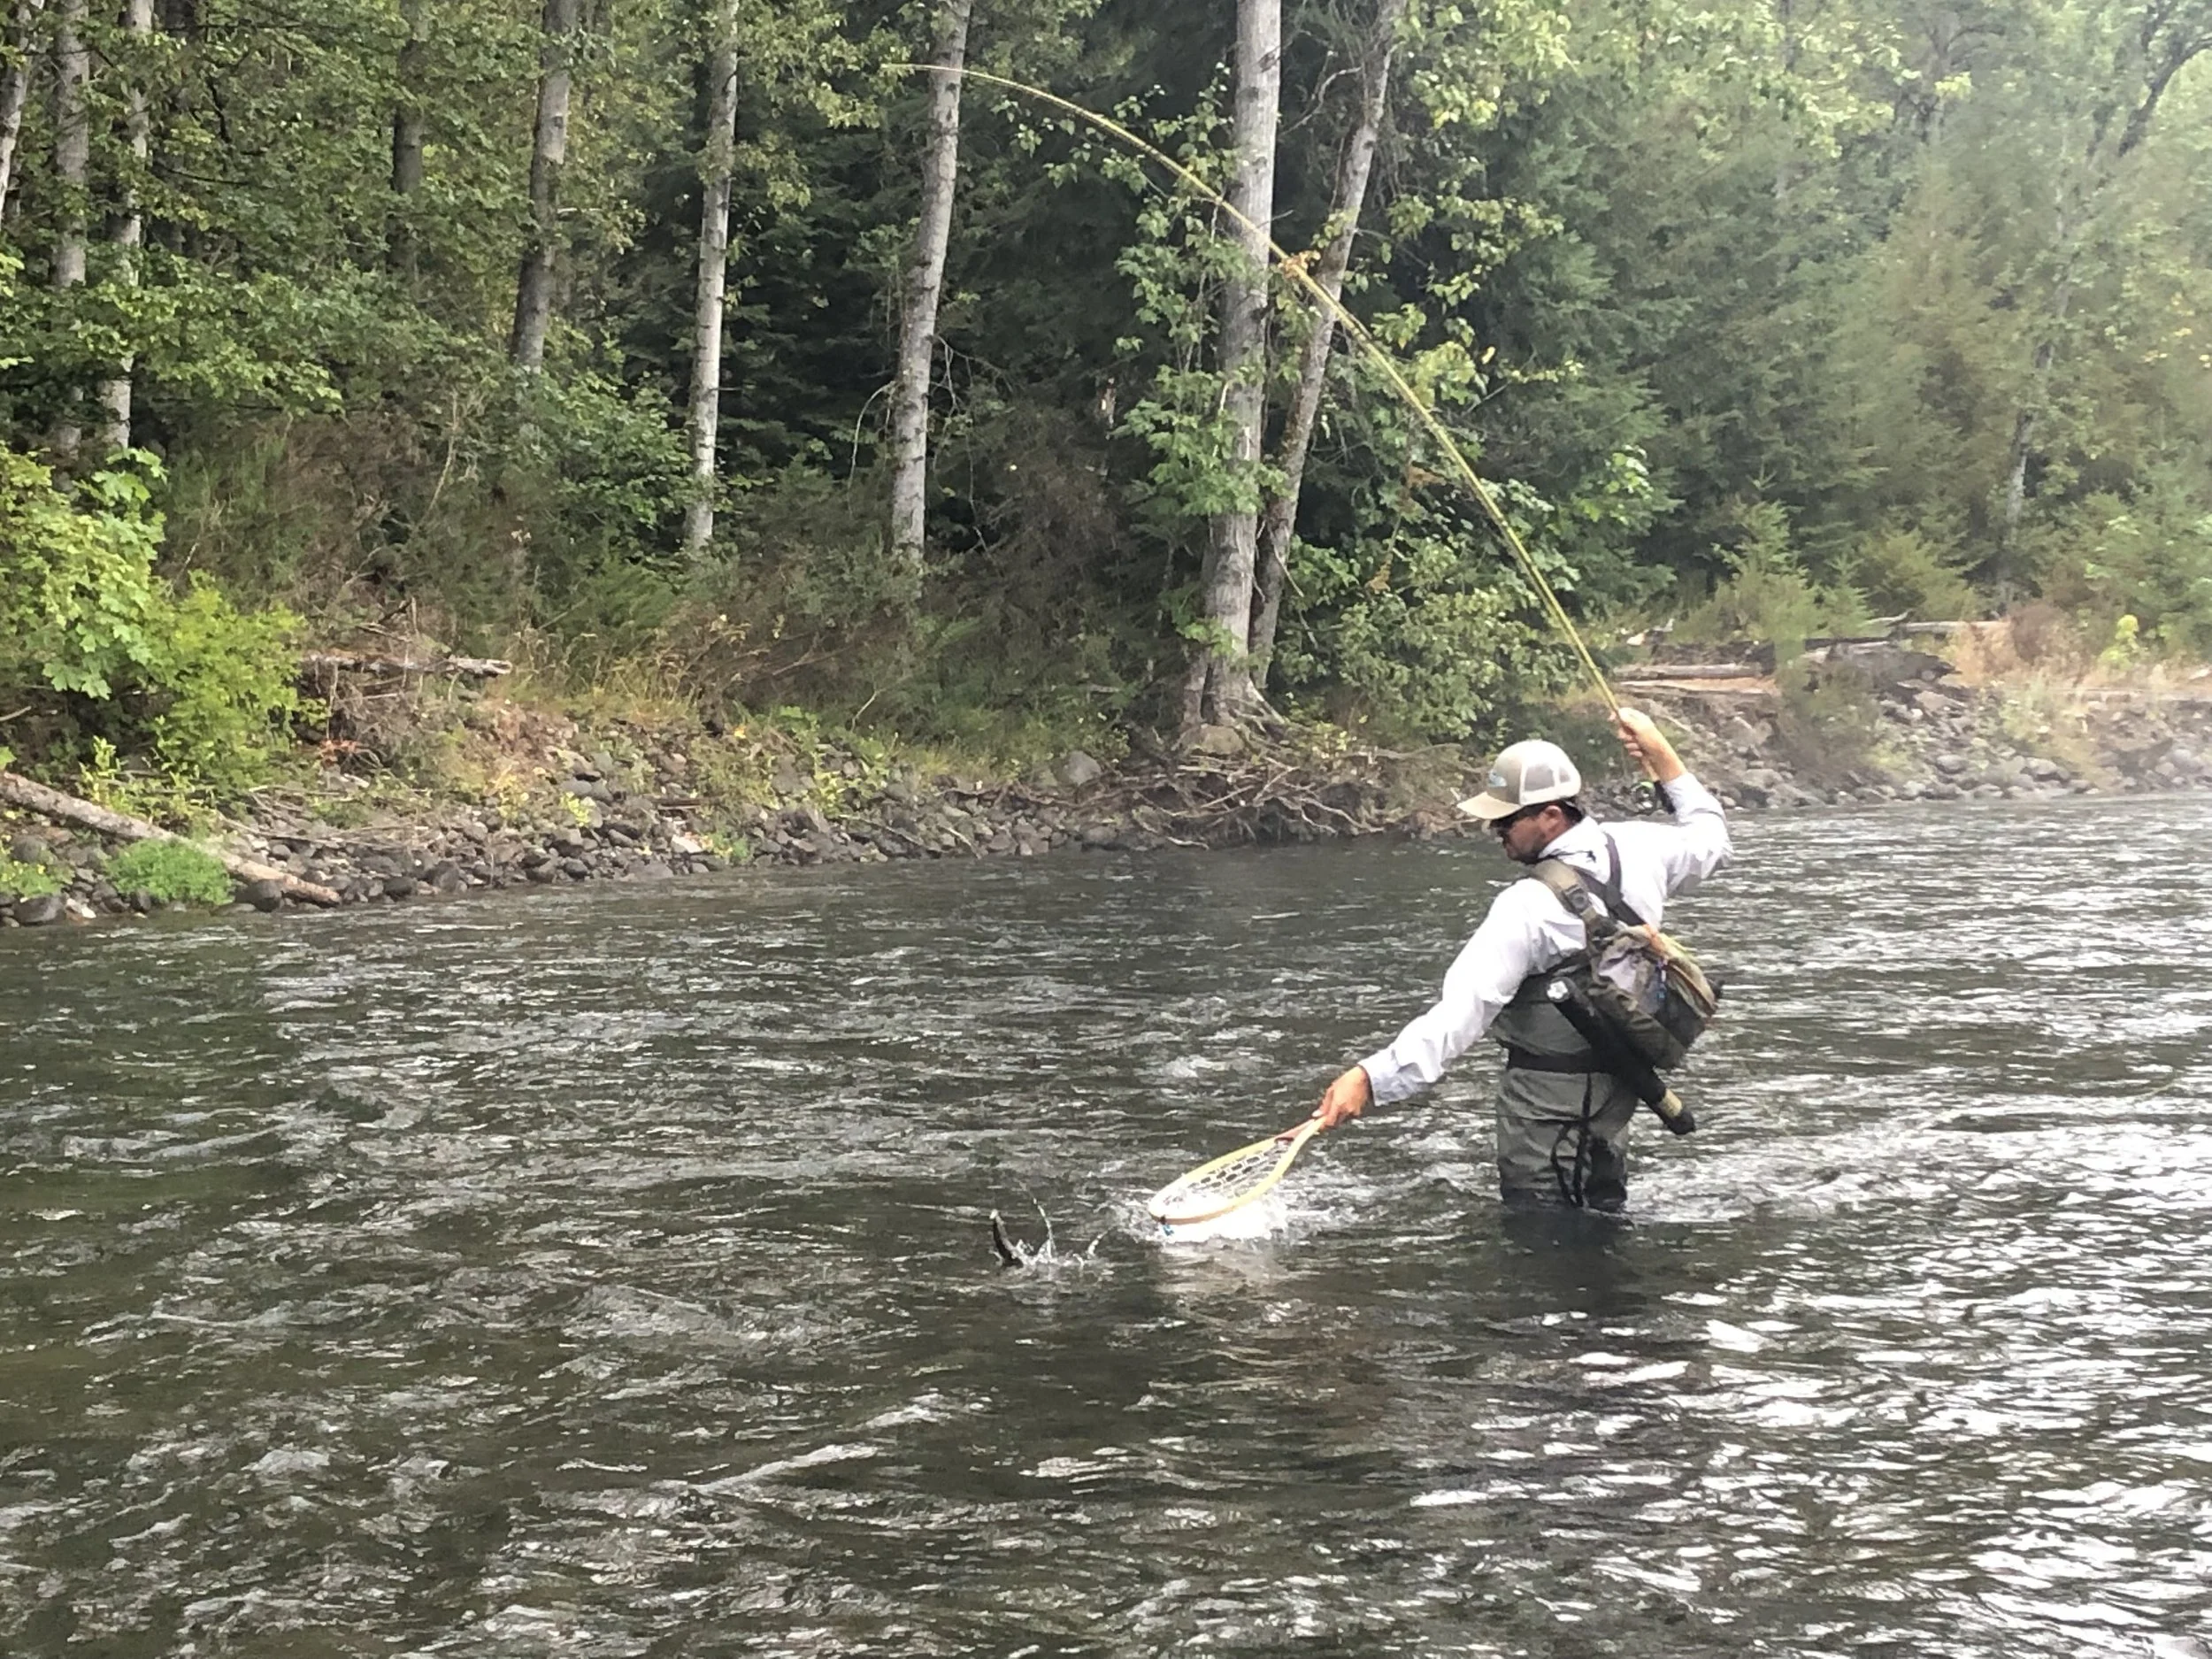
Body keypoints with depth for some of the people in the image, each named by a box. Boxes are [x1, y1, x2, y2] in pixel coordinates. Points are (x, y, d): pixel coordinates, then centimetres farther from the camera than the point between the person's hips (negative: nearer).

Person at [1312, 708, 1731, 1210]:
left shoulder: (1529, 907, -28)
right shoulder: (1637, 850, -8)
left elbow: (1463, 1009, -35)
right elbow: (1711, 840, 15)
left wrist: (1370, 1077, -40)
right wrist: (1660, 754, 15)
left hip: (1545, 1094, -8)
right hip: (1618, 1087, 8)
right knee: (1603, 1216, 21)